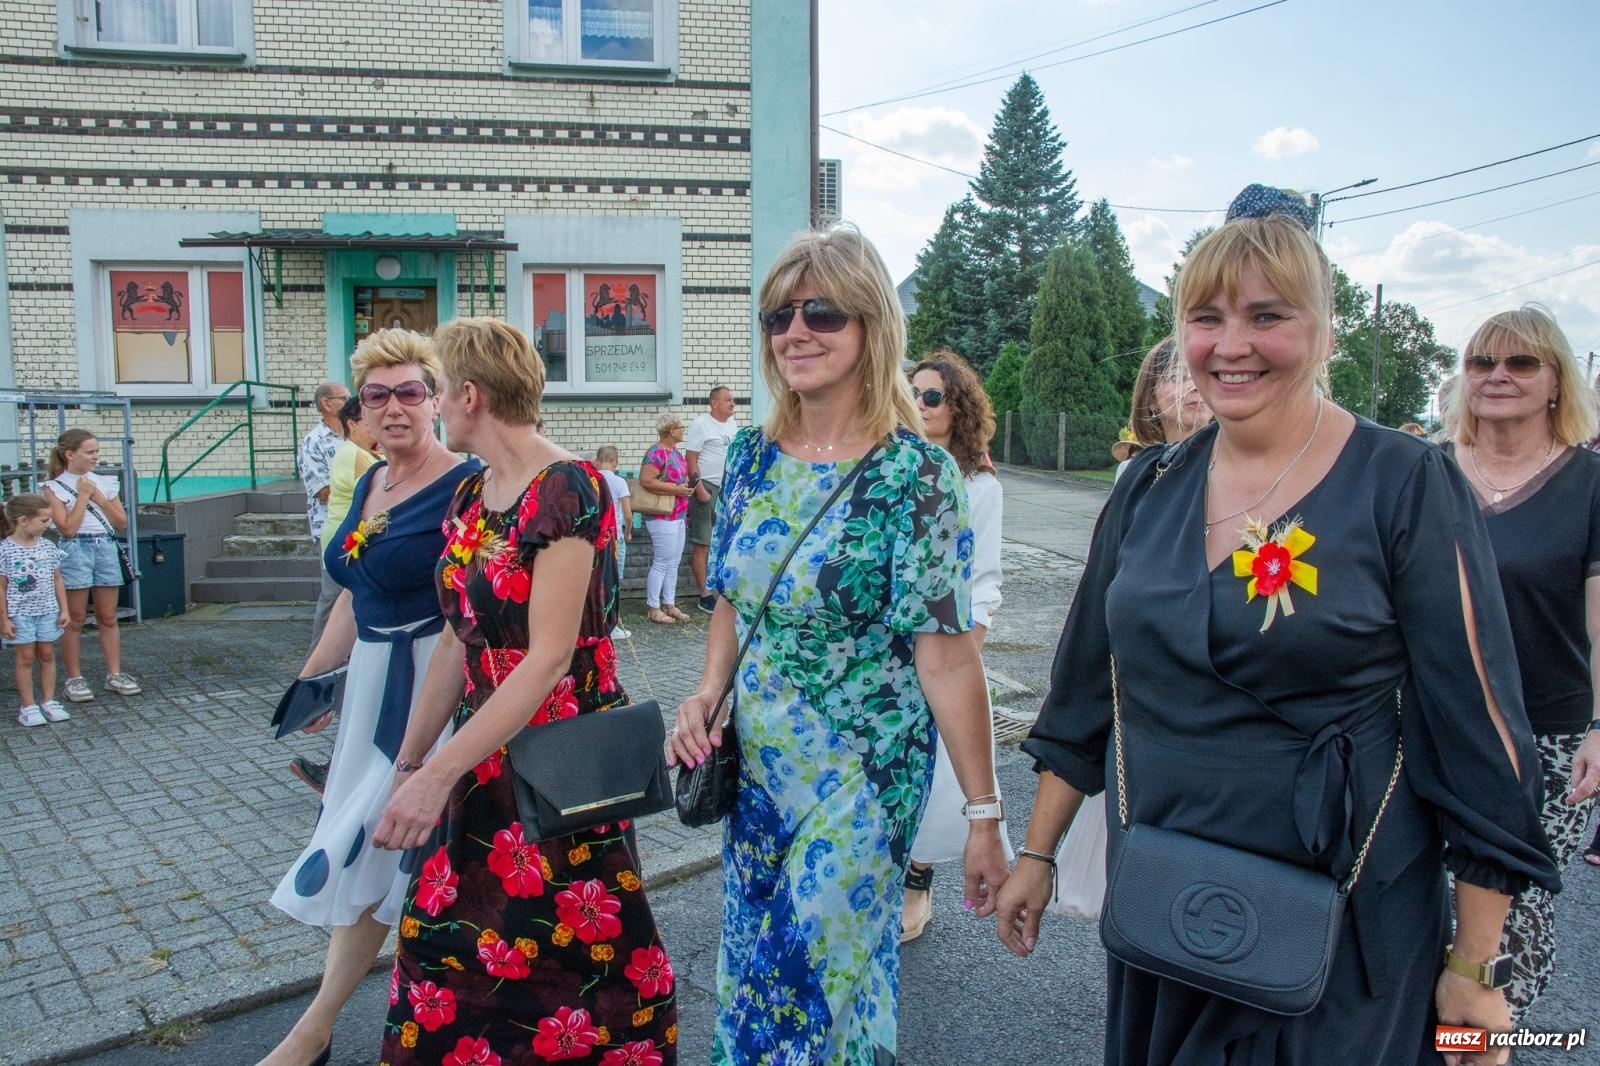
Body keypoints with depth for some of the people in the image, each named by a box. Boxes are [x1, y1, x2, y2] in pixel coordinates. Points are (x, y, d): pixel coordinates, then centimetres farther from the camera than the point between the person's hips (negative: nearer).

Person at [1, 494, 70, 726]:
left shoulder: (48, 547, 1)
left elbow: (57, 580, 8)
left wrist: (64, 609, 5)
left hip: (48, 611, 4)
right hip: (20, 614, -4)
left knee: (47, 655, 9)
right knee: (26, 657, 3)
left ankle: (48, 701, 18)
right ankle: (28, 707, 11)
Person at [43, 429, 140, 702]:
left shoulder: (106, 482, 10)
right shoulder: (55, 487, -2)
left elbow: (122, 523, 7)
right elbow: (68, 528, -11)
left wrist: (99, 498, -4)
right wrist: (83, 496, -9)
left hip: (107, 549, 4)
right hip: (75, 551, -4)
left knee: (108, 618, 8)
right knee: (74, 620, 2)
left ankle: (114, 674, 13)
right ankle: (74, 679, 9)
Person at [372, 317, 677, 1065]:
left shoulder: (566, 489, -18)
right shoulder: (468, 498, 7)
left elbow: (550, 657, -23)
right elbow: (458, 643, 13)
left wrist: (438, 775, -24)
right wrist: (408, 762, 16)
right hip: (486, 756, 7)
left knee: (569, 952, 5)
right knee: (445, 939, 13)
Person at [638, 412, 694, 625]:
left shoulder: (675, 452, 14)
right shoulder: (656, 453, -16)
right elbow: (646, 480, -26)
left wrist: (688, 485, 8)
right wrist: (677, 490, -23)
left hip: (678, 516, 10)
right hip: (662, 518, -10)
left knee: (674, 563, 13)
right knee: (661, 563, -4)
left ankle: (669, 605, 22)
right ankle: (653, 609, 5)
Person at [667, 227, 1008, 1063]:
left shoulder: (915, 474, -16)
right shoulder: (750, 454, 1)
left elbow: (945, 651, -17)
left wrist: (983, 814, -16)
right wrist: (706, 695, -4)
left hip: (860, 777, -5)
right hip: (755, 762, 6)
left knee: (827, 984, 9)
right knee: (749, 972, 19)